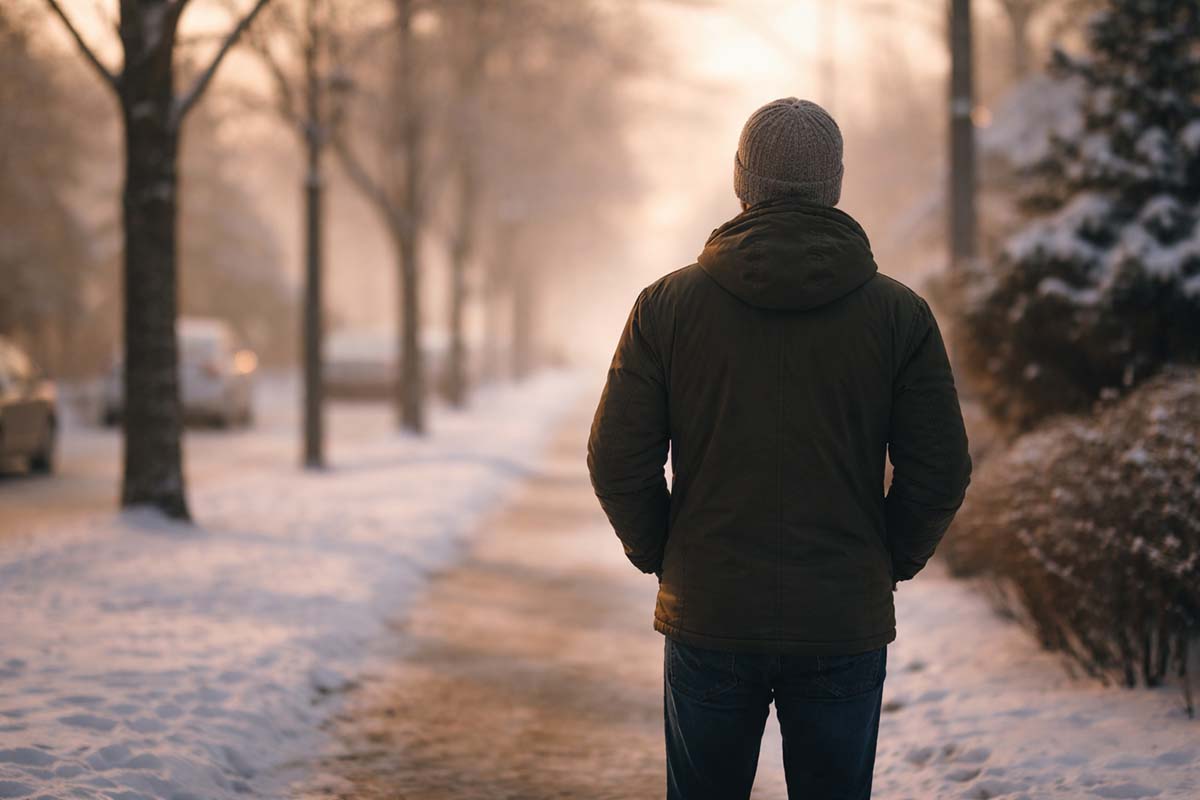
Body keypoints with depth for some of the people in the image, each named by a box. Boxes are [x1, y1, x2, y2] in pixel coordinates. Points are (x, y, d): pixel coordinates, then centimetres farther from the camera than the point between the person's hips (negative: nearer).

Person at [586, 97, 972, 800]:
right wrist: (890, 563, 12)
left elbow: (617, 459, -3)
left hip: (709, 618, 0)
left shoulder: (669, 303, -3)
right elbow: (942, 470, -4)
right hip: (847, 626, 0)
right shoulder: (900, 313, -3)